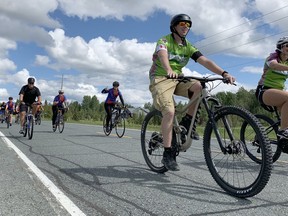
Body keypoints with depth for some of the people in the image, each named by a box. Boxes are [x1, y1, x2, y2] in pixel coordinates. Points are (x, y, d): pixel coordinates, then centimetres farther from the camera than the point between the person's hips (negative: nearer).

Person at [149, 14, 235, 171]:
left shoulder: (188, 46, 7)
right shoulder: (164, 40, -7)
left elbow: (205, 61, -7)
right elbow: (163, 55, -31)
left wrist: (224, 73, -23)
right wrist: (169, 70, -54)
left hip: (178, 79, 5)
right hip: (161, 79, -5)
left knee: (200, 87, -24)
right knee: (169, 112, -26)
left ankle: (187, 121, -7)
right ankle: (167, 154, -17)